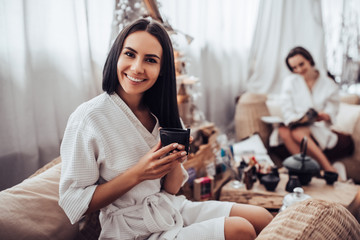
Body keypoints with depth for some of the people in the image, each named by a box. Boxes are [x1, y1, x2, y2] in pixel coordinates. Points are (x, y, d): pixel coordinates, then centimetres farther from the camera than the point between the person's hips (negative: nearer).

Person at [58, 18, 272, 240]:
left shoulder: (159, 113, 1)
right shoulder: (88, 117, -18)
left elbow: (171, 190, 4)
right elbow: (73, 203, -16)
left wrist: (175, 162, -18)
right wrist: (137, 174, -25)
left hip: (173, 210, 6)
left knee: (263, 218, 1)